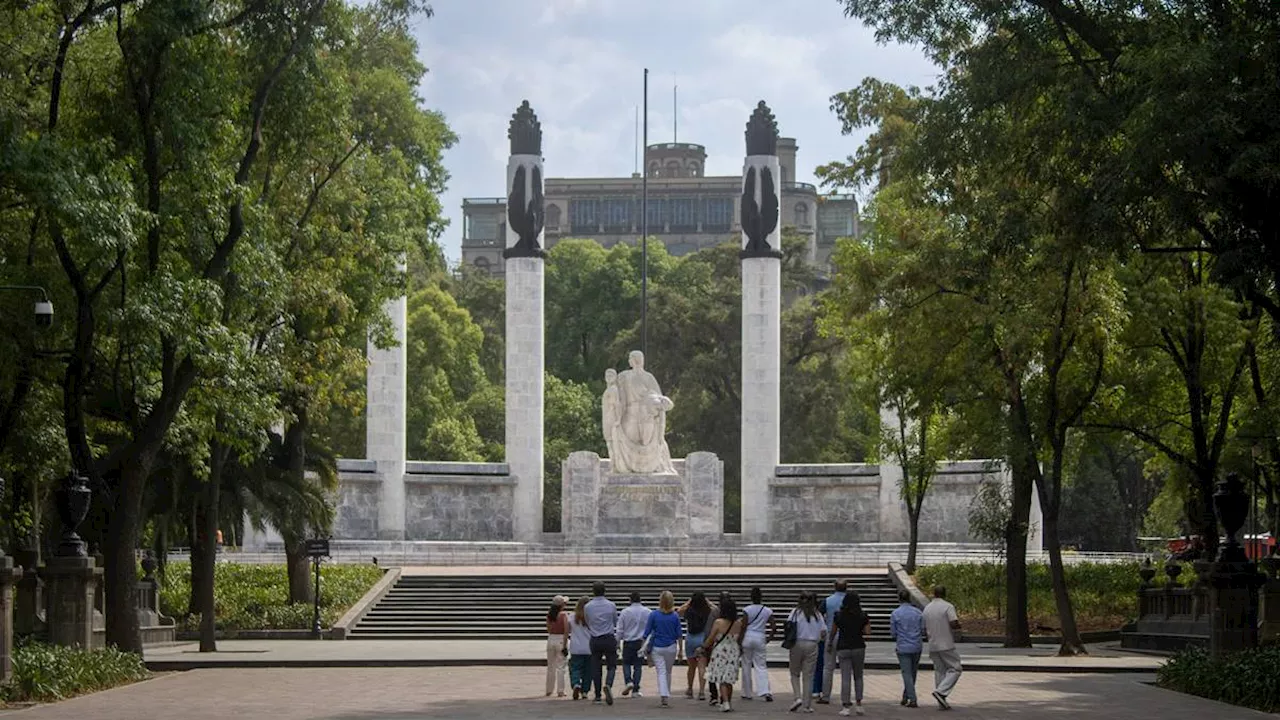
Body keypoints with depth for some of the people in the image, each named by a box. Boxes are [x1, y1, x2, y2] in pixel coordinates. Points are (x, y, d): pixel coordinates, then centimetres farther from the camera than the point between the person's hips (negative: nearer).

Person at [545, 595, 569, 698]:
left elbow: (548, 629, 9)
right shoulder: (564, 615, -10)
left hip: (550, 640, 4)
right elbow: (566, 631, -15)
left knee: (550, 666, 14)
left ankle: (549, 690, 20)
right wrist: (565, 645, -14)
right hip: (561, 640, -4)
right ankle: (560, 691, -1)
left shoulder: (549, 615, 3)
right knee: (560, 667, 0)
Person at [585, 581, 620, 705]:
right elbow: (616, 622, 10)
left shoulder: (588, 607, -4)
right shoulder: (611, 605, -4)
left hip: (595, 641, 1)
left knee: (596, 668, 7)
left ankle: (597, 696, 8)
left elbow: (587, 624, 9)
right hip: (609, 638, -1)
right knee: (612, 666, 6)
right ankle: (608, 685, -23)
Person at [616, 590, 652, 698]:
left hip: (628, 642, -1)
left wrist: (617, 642, 11)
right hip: (642, 642, 1)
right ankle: (635, 690, 3)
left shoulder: (625, 612, -4)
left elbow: (620, 629, 0)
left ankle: (628, 681, -11)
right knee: (638, 665, 6)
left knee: (626, 663, 13)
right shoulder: (648, 612, -1)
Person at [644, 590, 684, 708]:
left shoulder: (653, 615, -8)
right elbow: (679, 635, 0)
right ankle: (667, 695, 26)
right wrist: (680, 650, 9)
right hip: (671, 647, 1)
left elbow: (646, 634, -5)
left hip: (657, 648, -1)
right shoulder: (675, 616, -4)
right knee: (668, 672, 17)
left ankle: (663, 695, -19)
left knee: (661, 672, -2)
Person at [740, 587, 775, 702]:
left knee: (746, 666, 9)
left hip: (748, 637, -2)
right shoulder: (768, 611, 2)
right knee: (761, 667, 5)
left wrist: (739, 642, -5)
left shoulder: (747, 610, -6)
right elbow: (773, 627, -2)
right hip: (760, 638, 2)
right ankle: (765, 691, -13)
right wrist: (768, 639, 10)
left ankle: (747, 693, 14)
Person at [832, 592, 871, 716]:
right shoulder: (863, 616, -2)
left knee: (845, 678, -1)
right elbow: (868, 632, -7)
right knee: (858, 677, 15)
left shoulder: (839, 615, -3)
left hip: (843, 648, -1)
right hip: (858, 647, 1)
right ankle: (858, 704, 12)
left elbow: (833, 631, 5)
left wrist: (830, 642, 23)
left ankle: (845, 706, -5)